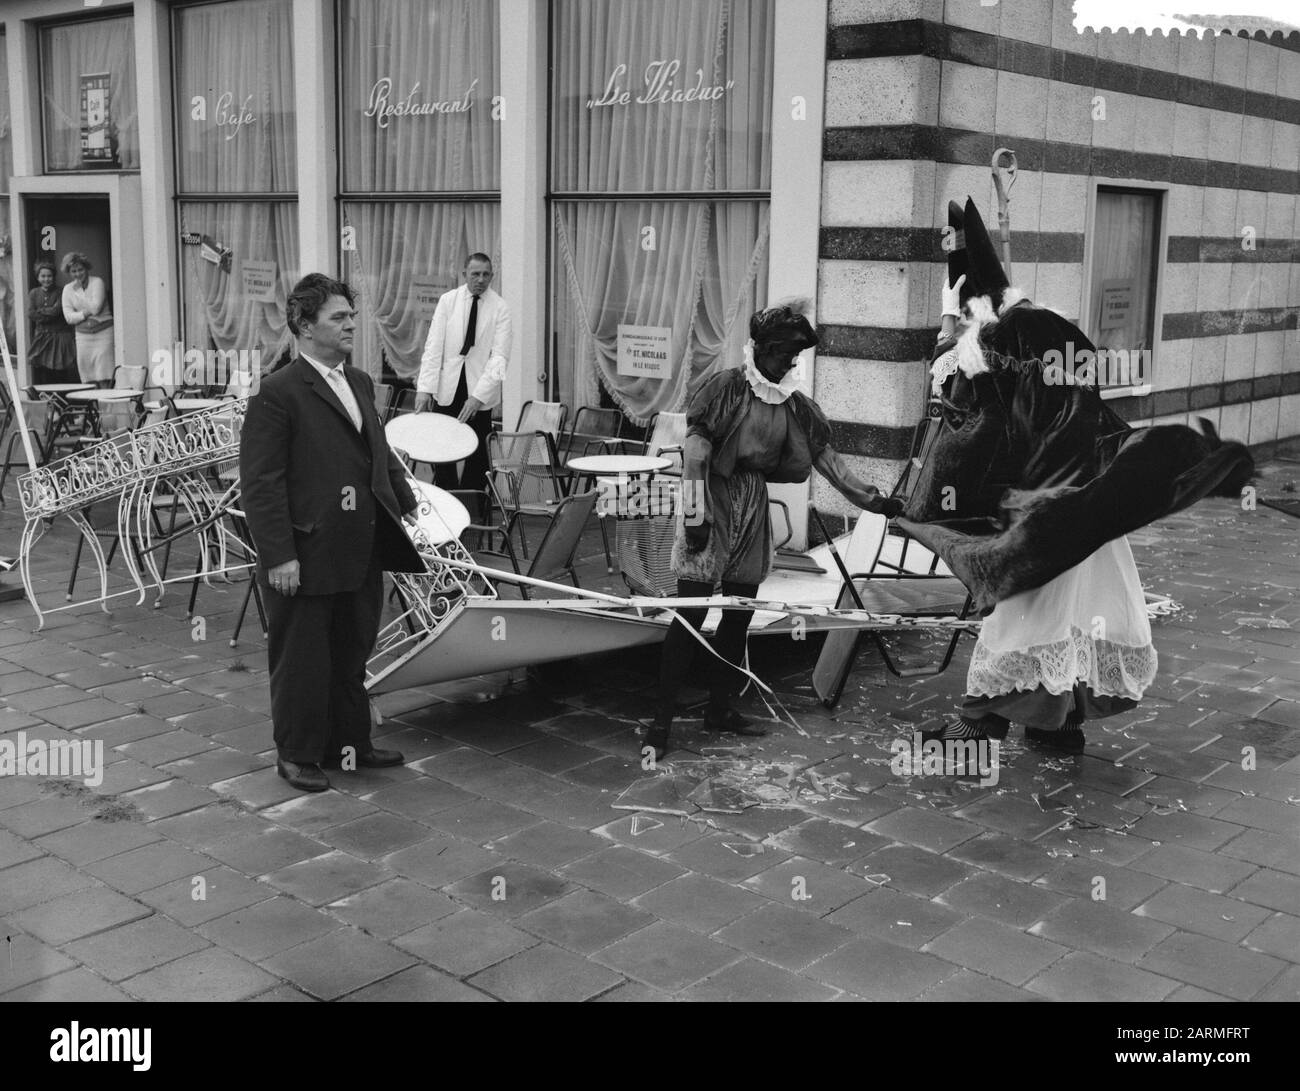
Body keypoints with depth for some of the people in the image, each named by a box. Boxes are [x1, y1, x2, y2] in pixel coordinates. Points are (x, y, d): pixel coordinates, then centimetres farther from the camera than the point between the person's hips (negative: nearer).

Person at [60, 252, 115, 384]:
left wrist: (78, 292, -8)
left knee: (104, 380, -11)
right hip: (83, 335, 4)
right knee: (88, 381, 1)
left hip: (103, 333, -4)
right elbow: (69, 317, 1)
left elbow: (95, 308, -15)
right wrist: (86, 313, -12)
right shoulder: (68, 289, 8)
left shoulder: (97, 282, -3)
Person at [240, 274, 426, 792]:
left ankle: (350, 741, 34)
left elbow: (381, 452, 24)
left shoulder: (360, 383, 12)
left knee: (352, 653, 19)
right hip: (307, 558, -7)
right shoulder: (277, 393, -13)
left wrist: (407, 502, 14)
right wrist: (278, 556, -20)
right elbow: (260, 482, -16)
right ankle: (297, 755, 22)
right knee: (302, 661, 7)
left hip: (361, 554, 8)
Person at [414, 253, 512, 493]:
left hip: (480, 390, -1)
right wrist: (425, 387, -14)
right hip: (448, 387, 1)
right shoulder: (448, 300, 2)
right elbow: (434, 346, -3)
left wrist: (478, 396, -21)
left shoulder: (500, 308, -3)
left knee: (477, 450, 1)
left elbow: (499, 356, -10)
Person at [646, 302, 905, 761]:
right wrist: (695, 513, -17)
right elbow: (696, 452, -11)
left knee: (739, 614, 10)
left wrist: (875, 502, 11)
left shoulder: (796, 405, 8)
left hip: (754, 505, 6)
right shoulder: (727, 386, -8)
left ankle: (720, 709, 23)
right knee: (691, 614, -7)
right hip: (714, 499, -6)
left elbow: (828, 460, 12)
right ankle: (661, 721, -3)